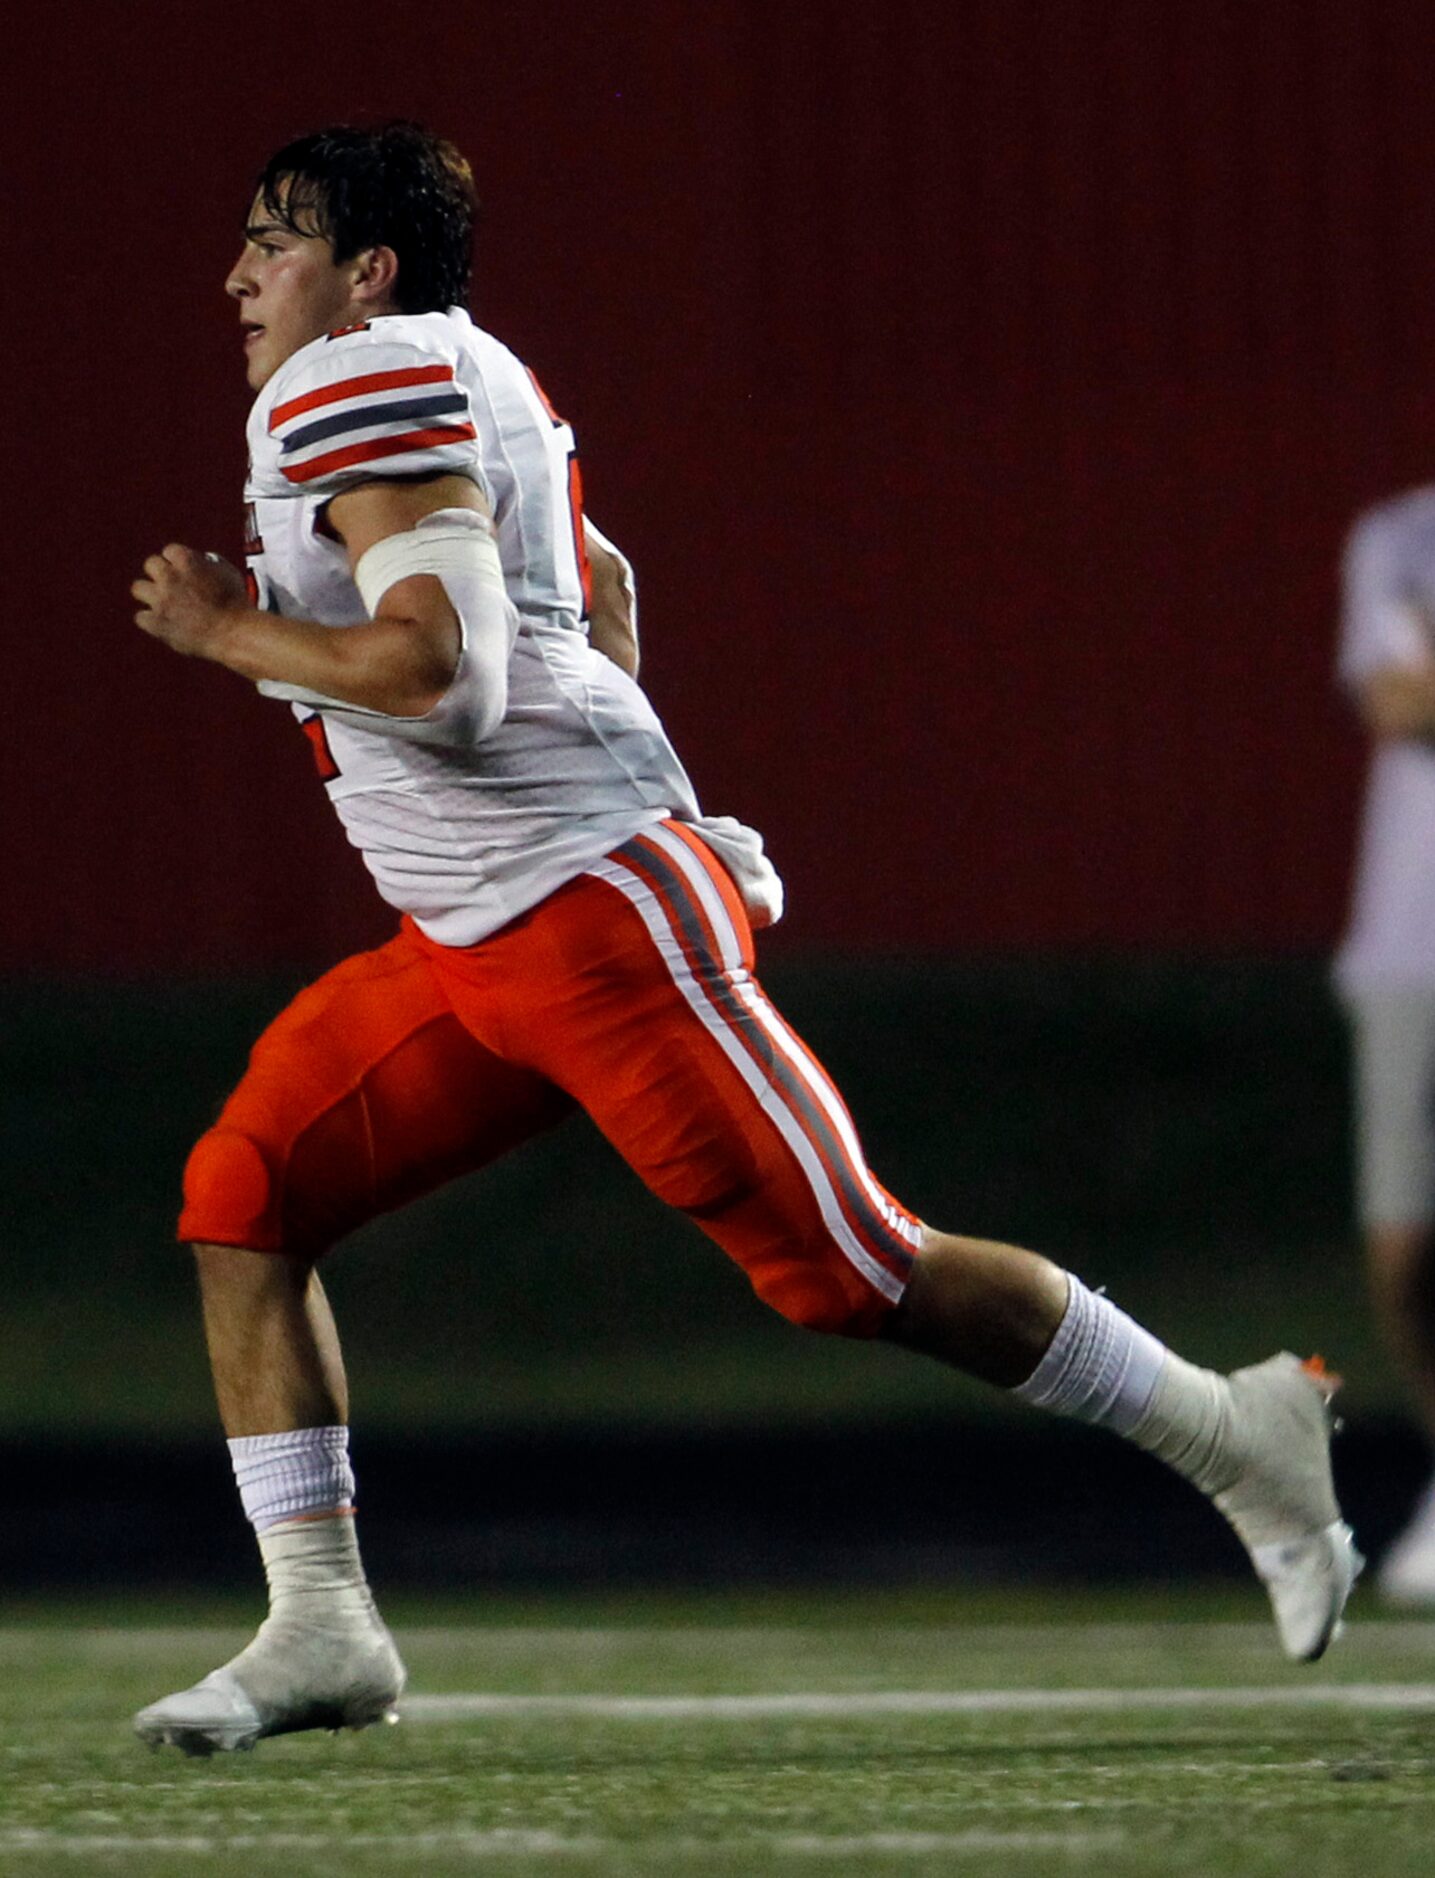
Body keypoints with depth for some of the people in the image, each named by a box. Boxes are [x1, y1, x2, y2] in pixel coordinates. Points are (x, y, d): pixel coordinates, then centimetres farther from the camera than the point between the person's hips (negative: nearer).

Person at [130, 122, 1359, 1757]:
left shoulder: (359, 388, -14)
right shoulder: (463, 377, 16)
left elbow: (444, 678, -26)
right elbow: (598, 589, 31)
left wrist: (230, 633, -14)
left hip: (597, 917, -10)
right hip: (468, 949, 10)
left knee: (851, 1273, -7)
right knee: (242, 1201, 2)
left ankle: (1238, 1440, 7)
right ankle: (319, 1627, 2)